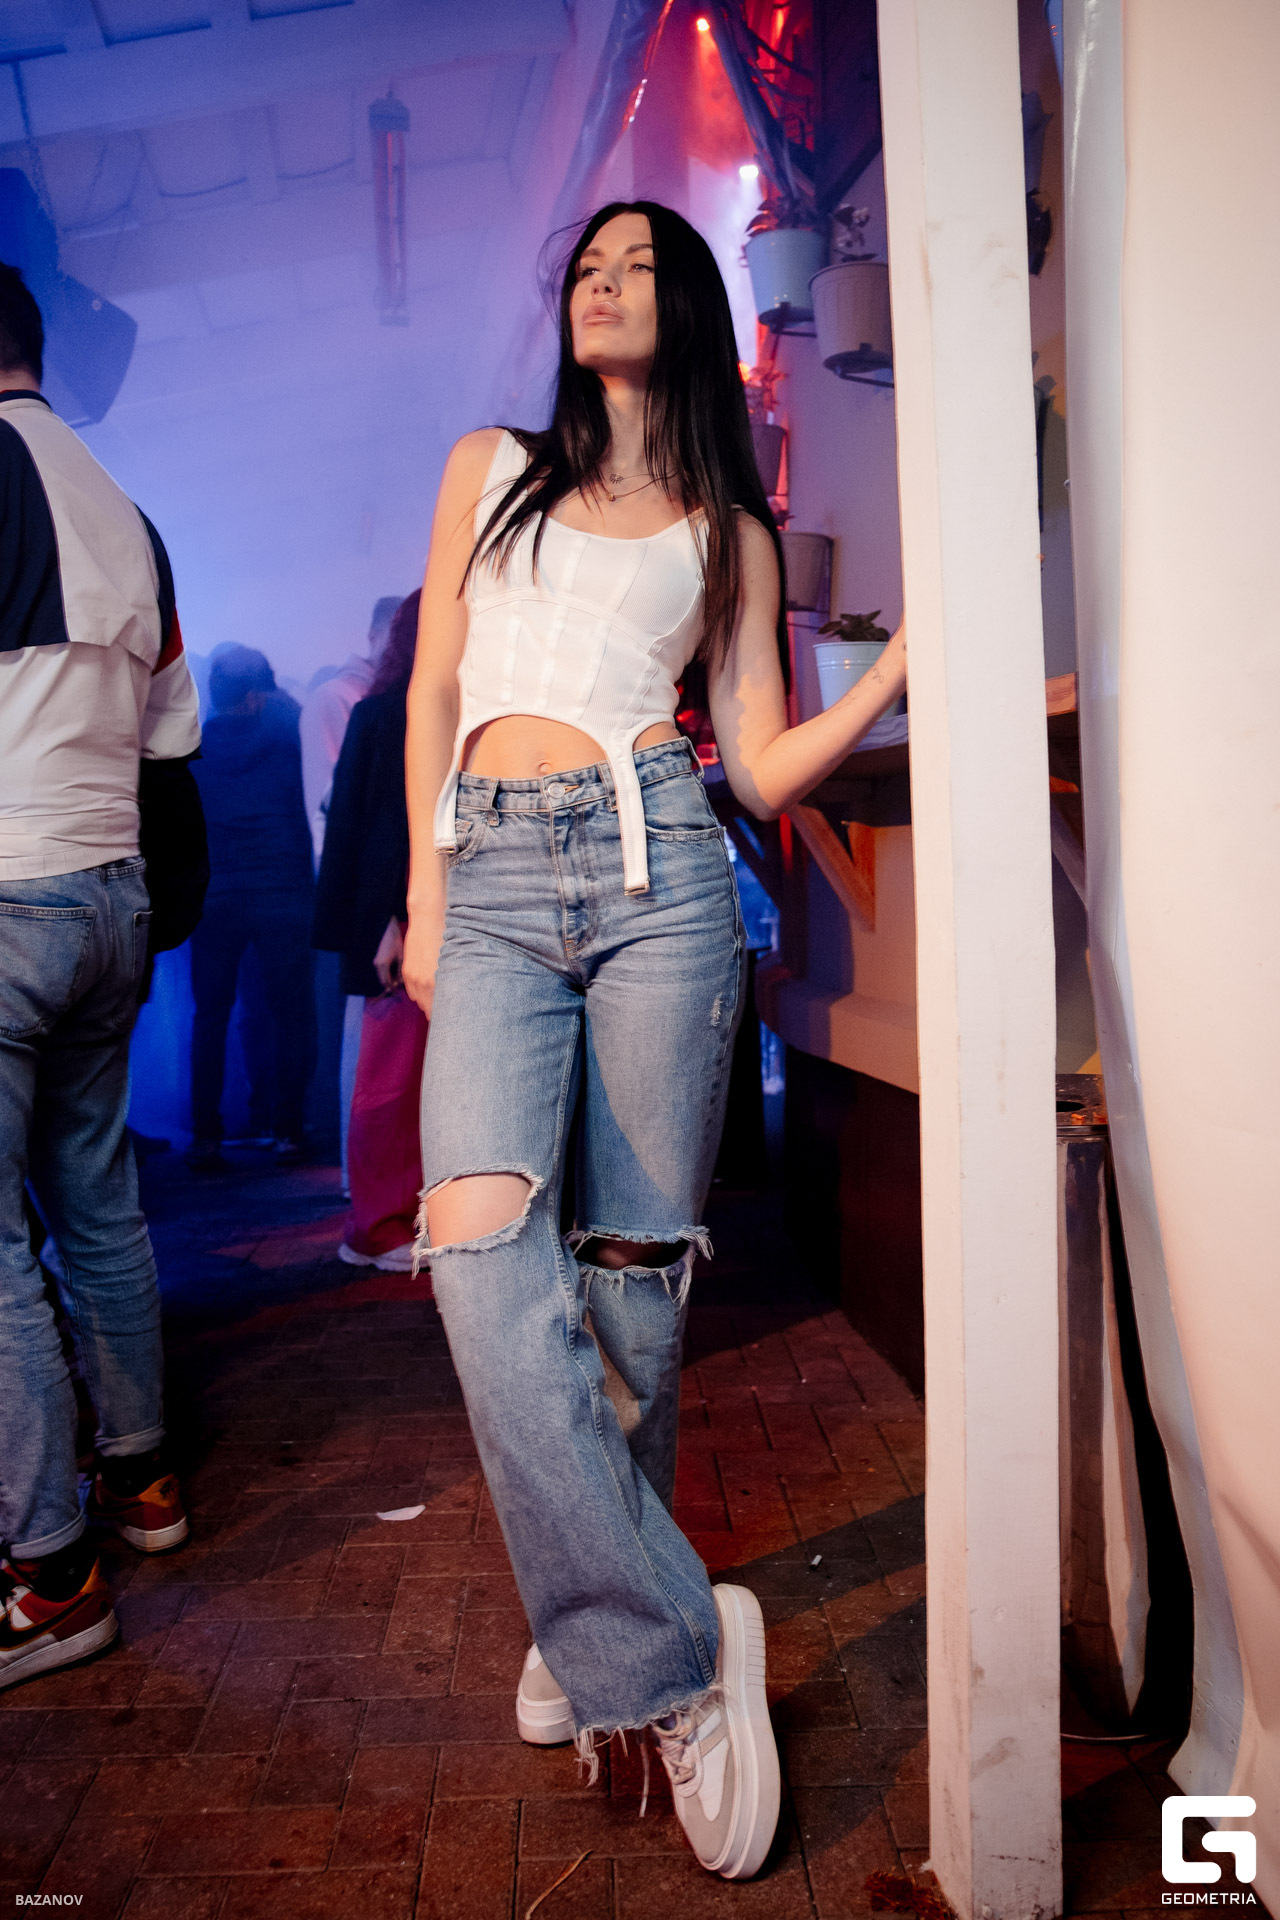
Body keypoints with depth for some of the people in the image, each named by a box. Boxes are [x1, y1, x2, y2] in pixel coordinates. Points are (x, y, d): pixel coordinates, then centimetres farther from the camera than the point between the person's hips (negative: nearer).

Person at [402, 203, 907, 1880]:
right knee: (483, 1232, -21)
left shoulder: (729, 528, 17)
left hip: (655, 865, -1)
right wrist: (426, 890, 7)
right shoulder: (490, 467, 21)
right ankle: (673, 1646, -11)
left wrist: (900, 670, -5)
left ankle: (591, 1621, 20)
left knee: (632, 1264, -2)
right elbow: (432, 692, 16)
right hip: (495, 877, 1)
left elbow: (764, 765, 10)